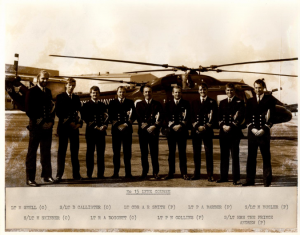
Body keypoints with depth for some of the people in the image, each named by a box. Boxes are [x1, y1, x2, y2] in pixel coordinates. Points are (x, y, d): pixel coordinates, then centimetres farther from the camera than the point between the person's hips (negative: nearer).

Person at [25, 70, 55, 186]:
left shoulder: (48, 92, 14)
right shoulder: (32, 92, -4)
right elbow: (29, 111, -9)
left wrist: (51, 121, 0)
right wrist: (40, 122, -11)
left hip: (47, 126, 5)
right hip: (36, 126, -5)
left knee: (46, 152, 10)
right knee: (32, 152, 0)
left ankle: (47, 175, 19)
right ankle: (30, 178, 5)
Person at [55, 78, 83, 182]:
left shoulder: (76, 98, 15)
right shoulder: (60, 97, 2)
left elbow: (79, 111, 12)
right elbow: (58, 113, -5)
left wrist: (79, 123, -5)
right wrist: (69, 122, -11)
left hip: (74, 127, 4)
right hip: (63, 127, -3)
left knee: (75, 151, 5)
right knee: (62, 151, 0)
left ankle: (76, 174, 11)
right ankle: (59, 175, 3)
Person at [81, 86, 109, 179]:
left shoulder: (103, 105, 16)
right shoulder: (86, 105, 4)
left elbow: (106, 117, 10)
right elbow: (85, 118, -5)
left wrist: (104, 126, -10)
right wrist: (95, 127, -13)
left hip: (101, 132, 3)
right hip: (91, 132, -3)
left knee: (101, 153, 2)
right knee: (90, 153, 2)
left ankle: (100, 174, 7)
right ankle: (89, 174, 7)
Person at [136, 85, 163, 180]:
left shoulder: (157, 104, 10)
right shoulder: (139, 104, 11)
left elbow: (161, 118, 1)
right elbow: (139, 118, 1)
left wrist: (155, 126, -15)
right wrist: (147, 127, -11)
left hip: (154, 131, -1)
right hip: (143, 131, 1)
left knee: (154, 152, -1)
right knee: (143, 152, 3)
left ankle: (155, 172, 5)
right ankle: (144, 171, 13)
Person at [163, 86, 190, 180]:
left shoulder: (186, 104, 6)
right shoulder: (168, 104, 12)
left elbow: (187, 117, -1)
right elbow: (166, 118, 5)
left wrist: (180, 126, -14)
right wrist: (173, 126, -10)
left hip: (182, 131, -2)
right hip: (171, 131, 2)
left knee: (182, 152, 1)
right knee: (171, 152, 5)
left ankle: (184, 173, 5)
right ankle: (171, 172, 11)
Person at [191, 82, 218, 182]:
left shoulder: (212, 102, 5)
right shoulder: (194, 102, 14)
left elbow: (215, 118, 0)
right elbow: (191, 117, 9)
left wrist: (206, 127, -11)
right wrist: (197, 126, -7)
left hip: (207, 131, -3)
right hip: (196, 131, 3)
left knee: (209, 153, -2)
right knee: (196, 153, 6)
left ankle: (210, 175, 3)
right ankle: (196, 174, 14)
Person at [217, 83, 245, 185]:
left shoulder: (239, 102, 2)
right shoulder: (222, 103, 17)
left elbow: (241, 117, -6)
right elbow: (219, 116, 12)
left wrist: (231, 126, -14)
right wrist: (222, 125, -6)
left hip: (234, 132, -4)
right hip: (223, 132, 5)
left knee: (235, 156, -4)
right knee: (224, 155, 8)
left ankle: (236, 178, 0)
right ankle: (224, 176, 17)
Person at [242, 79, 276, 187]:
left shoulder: (270, 99, 4)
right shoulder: (250, 101, 14)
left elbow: (272, 116, -3)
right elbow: (247, 117, 10)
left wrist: (264, 129, -12)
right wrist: (252, 128, -6)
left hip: (264, 132, -3)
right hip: (252, 132, 3)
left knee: (266, 157, 1)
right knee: (251, 156, 5)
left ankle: (267, 180, 7)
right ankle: (250, 180, 12)